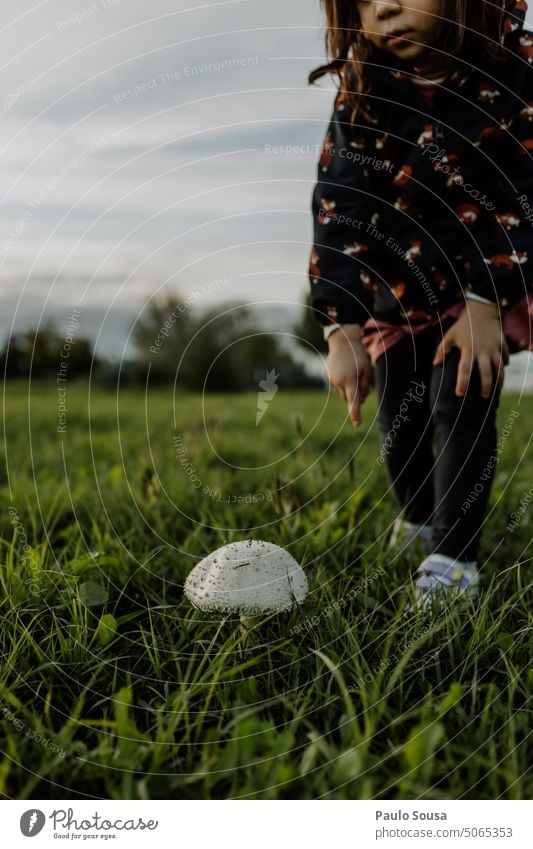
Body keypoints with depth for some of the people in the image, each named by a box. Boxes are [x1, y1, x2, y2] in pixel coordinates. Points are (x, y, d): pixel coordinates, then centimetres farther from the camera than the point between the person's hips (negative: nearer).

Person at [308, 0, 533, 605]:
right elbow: (337, 211, -23)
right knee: (398, 424, 6)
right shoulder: (362, 99, -16)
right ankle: (416, 518, 36)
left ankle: (452, 554, -4)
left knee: (460, 404, -18)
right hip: (395, 295, 2)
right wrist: (340, 328, -34)